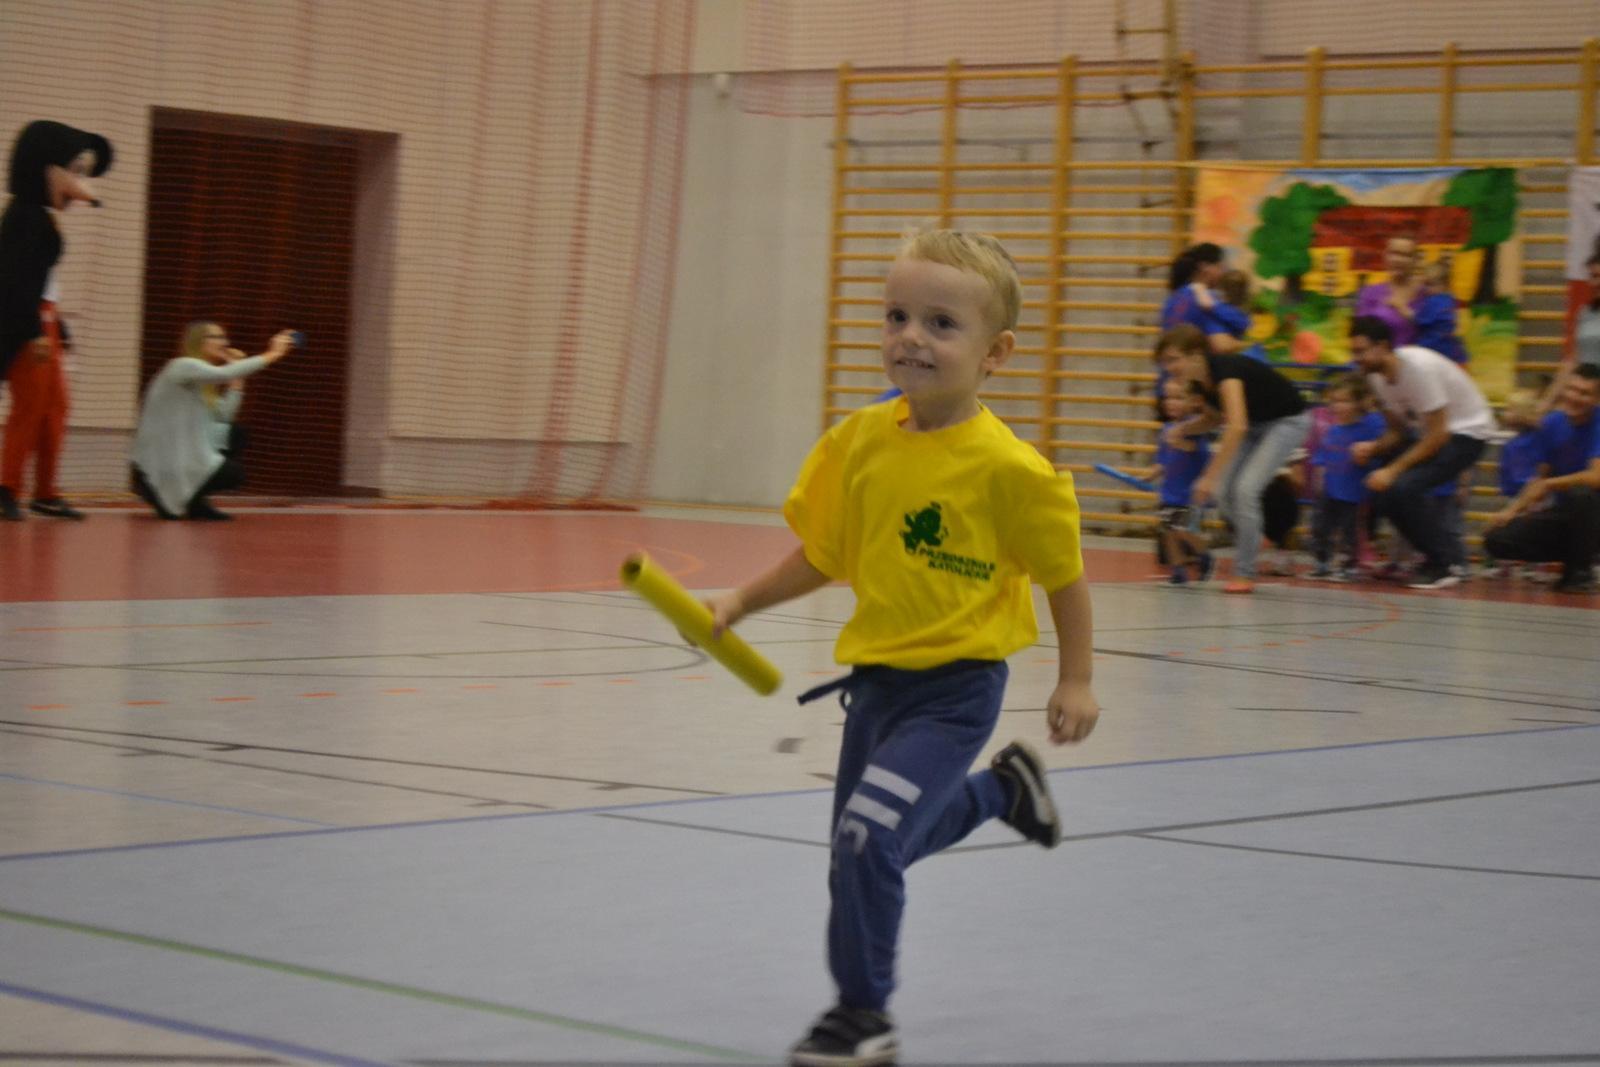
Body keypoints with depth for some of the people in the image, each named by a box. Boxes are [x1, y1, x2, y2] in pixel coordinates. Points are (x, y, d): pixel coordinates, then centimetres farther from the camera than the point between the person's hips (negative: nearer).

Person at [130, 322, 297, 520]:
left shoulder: (201, 378, 16)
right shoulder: (184, 366, -14)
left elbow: (224, 416, 6)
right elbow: (223, 374, -31)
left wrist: (237, 376, 4)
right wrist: (272, 355, -28)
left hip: (181, 454, 10)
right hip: (161, 462, -10)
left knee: (233, 435, 10)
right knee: (235, 473, -10)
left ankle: (192, 501, 7)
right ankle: (162, 494, -5)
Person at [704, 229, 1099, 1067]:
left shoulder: (1008, 469, -18)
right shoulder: (859, 443, -4)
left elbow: (1063, 574, -7)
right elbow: (825, 555, 8)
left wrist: (1075, 682, -5)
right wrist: (740, 603, 3)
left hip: (954, 688, -6)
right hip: (875, 676, 6)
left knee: (866, 840, -20)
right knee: (874, 846, 22)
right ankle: (1001, 787, 50)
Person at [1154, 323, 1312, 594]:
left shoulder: (1225, 370, -33)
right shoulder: (1200, 381, -8)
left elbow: (1237, 426, -47)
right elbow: (1216, 419, 13)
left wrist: (1210, 476, -48)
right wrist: (1182, 428, -7)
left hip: (1289, 421, -8)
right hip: (1256, 423, 8)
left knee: (1245, 488, -20)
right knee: (1223, 490, -4)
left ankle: (1244, 574, -11)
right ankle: (1253, 538, 20)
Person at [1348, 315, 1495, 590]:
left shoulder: (1418, 367, -27)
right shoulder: (1377, 376, -2)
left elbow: (1438, 435, -26)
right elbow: (1398, 431, 5)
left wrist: (1393, 470, -28)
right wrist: (1373, 448, -16)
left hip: (1467, 431, -8)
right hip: (1426, 431, 8)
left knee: (1405, 486, -27)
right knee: (1380, 488, -6)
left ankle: (1443, 566, -13)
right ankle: (1446, 551, 9)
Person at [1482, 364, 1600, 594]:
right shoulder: (1552, 424, 1)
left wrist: (1548, 485, -18)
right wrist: (1512, 510, 1)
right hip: (1563, 514, 6)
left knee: (1581, 493, -39)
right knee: (1497, 539, -12)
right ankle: (1573, 561, 8)